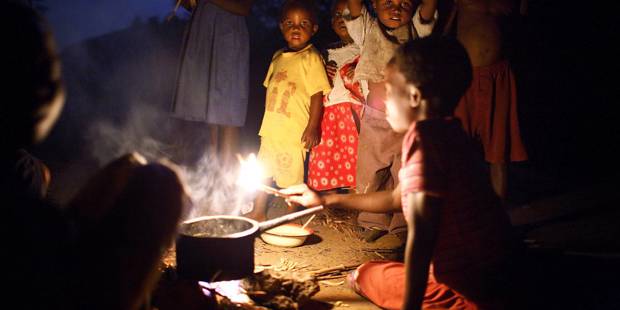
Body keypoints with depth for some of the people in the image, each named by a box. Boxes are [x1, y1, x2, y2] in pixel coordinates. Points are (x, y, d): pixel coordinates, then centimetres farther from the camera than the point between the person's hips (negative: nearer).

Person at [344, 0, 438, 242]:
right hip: (375, 119, 1)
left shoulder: (416, 30, 5)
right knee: (371, 171, 7)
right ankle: (375, 221, 24)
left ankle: (404, 225, 20)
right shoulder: (368, 30, 5)